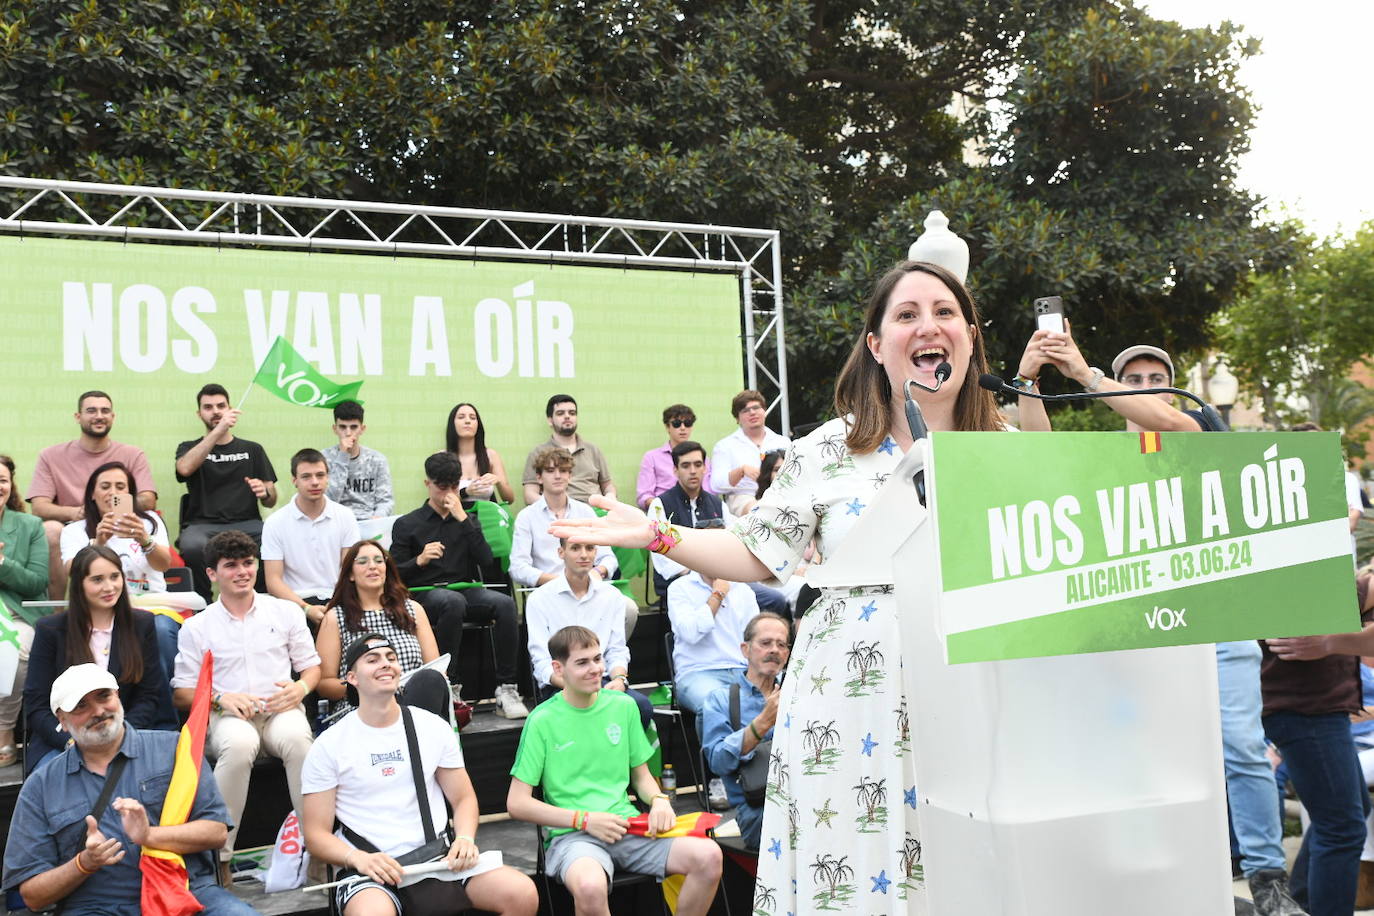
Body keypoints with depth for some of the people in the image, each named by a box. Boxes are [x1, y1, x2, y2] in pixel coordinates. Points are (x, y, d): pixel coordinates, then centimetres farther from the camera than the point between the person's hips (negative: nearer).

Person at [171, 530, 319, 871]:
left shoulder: (286, 612, 16)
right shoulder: (196, 627, 12)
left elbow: (311, 665, 19)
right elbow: (181, 693, 8)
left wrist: (301, 687, -5)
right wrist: (221, 698, -11)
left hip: (281, 710, 1)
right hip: (227, 715, -1)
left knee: (296, 737, -36)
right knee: (240, 742, -39)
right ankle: (219, 854, -30)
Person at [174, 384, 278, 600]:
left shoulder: (252, 450, 21)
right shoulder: (189, 448, 18)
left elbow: (271, 502, 18)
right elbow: (185, 468, -9)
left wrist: (264, 492, -8)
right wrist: (218, 430, -15)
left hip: (247, 524, 1)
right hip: (203, 525, -1)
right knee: (193, 546, -38)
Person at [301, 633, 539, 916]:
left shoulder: (433, 727, 11)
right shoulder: (328, 746, 3)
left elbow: (463, 798, 15)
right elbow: (316, 834, 2)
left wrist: (465, 838, -7)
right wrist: (358, 858, -18)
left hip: (439, 858, 4)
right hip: (373, 870, -3)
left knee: (523, 893, -19)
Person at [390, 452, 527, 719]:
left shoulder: (468, 520, 20)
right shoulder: (406, 524, 11)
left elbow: (485, 560, 2)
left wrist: (462, 519, -3)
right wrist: (420, 560, -17)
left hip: (465, 589, 3)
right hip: (425, 594, -3)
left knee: (505, 603, -28)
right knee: (454, 602, -38)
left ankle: (506, 689, -27)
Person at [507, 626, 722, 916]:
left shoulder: (623, 706, 10)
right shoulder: (542, 720, -2)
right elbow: (517, 803, -3)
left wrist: (659, 800, -3)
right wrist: (584, 819, -11)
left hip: (628, 827, 4)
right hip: (573, 835, -4)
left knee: (708, 855, -22)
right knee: (590, 886, -39)